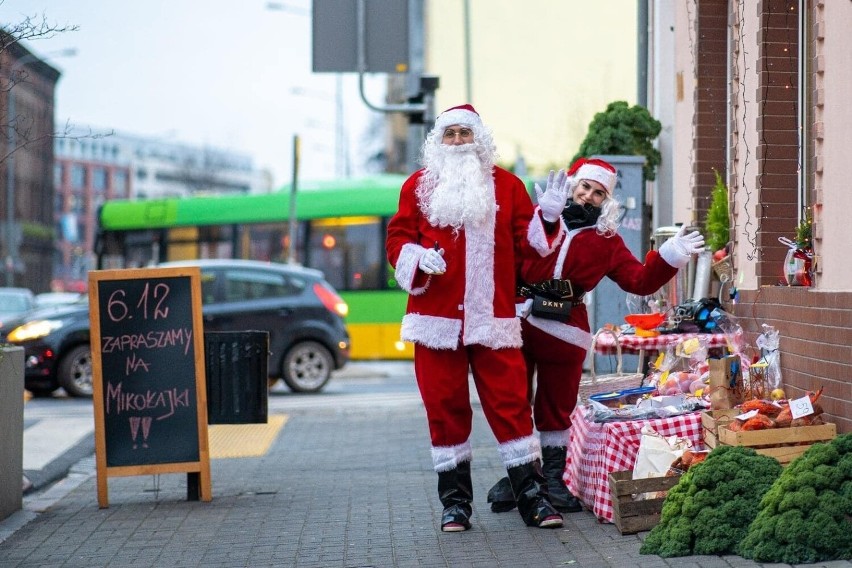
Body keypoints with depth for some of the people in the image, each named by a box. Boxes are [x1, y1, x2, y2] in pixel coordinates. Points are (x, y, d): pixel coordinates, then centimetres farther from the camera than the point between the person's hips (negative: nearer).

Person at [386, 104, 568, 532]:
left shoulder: (505, 184, 11)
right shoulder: (418, 185, 9)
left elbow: (527, 241, 8)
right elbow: (398, 239, 6)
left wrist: (547, 217, -11)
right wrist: (419, 257, -14)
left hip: (493, 319, 0)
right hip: (437, 317, 0)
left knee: (510, 403, -3)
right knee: (445, 406, 3)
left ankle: (532, 496, 2)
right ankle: (455, 501, 12)